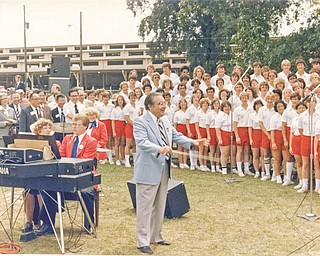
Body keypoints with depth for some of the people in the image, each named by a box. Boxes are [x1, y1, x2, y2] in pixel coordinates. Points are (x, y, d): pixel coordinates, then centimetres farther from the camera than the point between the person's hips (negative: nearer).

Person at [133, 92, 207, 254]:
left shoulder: (165, 120, 11)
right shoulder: (140, 122, -14)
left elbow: (176, 136, 13)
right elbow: (143, 142, -27)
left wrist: (193, 142, -3)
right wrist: (159, 149, -43)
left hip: (164, 169, 8)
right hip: (148, 170, -8)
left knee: (160, 206, 18)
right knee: (145, 207, -1)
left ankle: (155, 236, 31)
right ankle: (143, 242, 8)